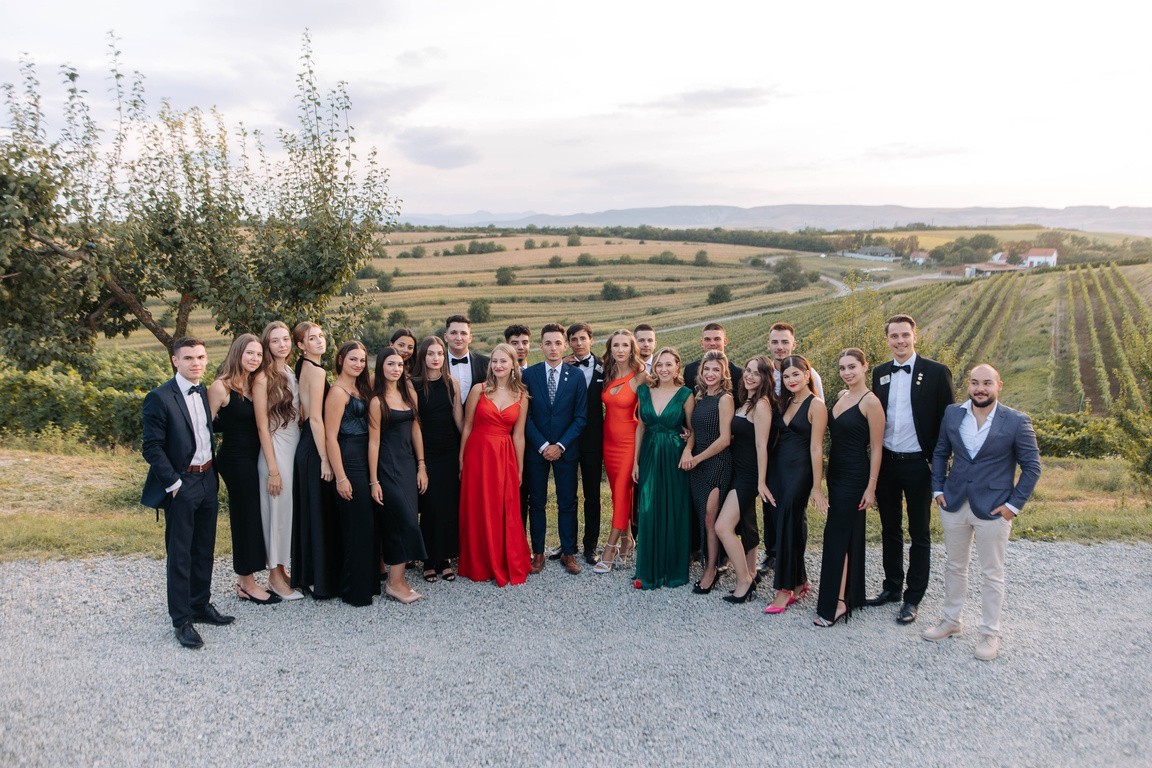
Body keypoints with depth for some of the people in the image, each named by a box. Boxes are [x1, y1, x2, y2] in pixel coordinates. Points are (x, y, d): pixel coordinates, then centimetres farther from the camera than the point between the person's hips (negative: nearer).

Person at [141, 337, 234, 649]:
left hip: (207, 480, 7)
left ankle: (201, 605, 30)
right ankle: (182, 621, 11)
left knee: (204, 550, 16)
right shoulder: (159, 398, -13)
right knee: (180, 555, 1)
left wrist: (213, 474, 10)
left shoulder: (205, 393, 8)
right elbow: (152, 448, -14)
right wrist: (174, 483, -16)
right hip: (181, 485, -7)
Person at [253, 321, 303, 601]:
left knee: (293, 511, 11)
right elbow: (262, 426, -12)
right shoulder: (263, 378, -10)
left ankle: (283, 569, 24)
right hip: (276, 450, -7)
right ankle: (275, 575, 15)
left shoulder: (292, 374, 9)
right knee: (278, 510, 1)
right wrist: (273, 469, -14)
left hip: (297, 448, 7)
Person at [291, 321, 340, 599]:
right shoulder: (316, 370, -15)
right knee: (321, 513, -1)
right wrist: (325, 459, -19)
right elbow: (316, 417, -20)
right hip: (315, 448, -9)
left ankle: (305, 575, 26)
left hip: (306, 443, 9)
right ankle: (321, 581, 7)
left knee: (309, 511, 15)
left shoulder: (303, 367, 13)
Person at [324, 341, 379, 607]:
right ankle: (355, 590, 9)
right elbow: (331, 437, -15)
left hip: (365, 460, 9)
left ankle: (369, 582, 25)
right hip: (350, 462, -9)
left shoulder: (361, 389, 15)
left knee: (370, 523, 13)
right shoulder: (338, 393, -12)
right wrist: (341, 477, -18)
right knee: (357, 527, -3)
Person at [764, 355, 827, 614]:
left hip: (799, 470, -7)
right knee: (783, 523, 10)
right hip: (777, 468, 7)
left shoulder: (816, 405, -9)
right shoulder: (784, 403, 12)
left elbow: (816, 448, -12)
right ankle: (799, 581, 24)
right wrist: (764, 477, 8)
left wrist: (816, 487, -14)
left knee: (789, 526, -5)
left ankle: (785, 589, 4)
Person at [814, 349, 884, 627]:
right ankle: (852, 594, 26)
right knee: (848, 534, 15)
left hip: (854, 476, -8)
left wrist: (871, 487, -14)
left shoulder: (871, 402, -14)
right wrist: (825, 475, 13)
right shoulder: (842, 396, 9)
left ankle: (836, 603, 0)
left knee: (836, 536, -7)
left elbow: (876, 448, -13)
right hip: (835, 472, 8)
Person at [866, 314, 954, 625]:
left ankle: (913, 598, 18)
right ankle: (891, 587, 30)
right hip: (886, 462, 4)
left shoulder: (936, 372, -7)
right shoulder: (880, 373, 6)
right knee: (890, 529, 15)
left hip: (918, 465, -4)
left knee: (919, 534, 7)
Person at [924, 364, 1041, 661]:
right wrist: (938, 489, 4)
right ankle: (950, 621, 32)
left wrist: (1014, 504, -9)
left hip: (993, 510, -4)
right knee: (954, 567, 17)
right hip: (954, 505, 4)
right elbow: (940, 453, 11)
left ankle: (990, 634, 22)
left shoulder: (1017, 422, -10)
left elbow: (1031, 467, -5)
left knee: (992, 574, 8)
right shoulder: (952, 414, 1)